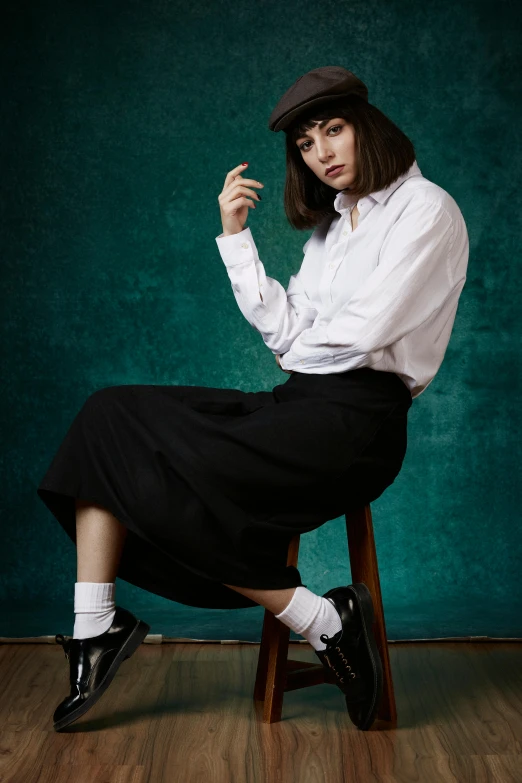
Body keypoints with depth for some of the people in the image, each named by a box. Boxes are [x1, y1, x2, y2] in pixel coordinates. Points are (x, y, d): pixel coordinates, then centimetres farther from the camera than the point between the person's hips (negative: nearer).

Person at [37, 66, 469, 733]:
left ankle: (326, 622, -12)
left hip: (356, 419, -8)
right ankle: (95, 627, -8)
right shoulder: (331, 224, 22)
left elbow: (364, 332, -13)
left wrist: (297, 346, 4)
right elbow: (282, 331, 9)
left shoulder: (425, 209, -2)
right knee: (110, 415, -2)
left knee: (157, 483, -20)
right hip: (300, 405, 9)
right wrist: (235, 234, 6)